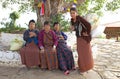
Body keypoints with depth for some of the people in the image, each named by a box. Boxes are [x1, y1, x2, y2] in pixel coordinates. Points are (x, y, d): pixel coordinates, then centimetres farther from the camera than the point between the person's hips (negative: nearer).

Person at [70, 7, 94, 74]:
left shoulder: (79, 18, -23)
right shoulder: (72, 20, 2)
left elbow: (88, 25, -32)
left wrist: (87, 33, -20)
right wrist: (73, 29, -5)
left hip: (84, 38, -8)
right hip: (78, 38, 8)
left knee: (85, 52, 5)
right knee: (80, 52, 15)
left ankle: (86, 67, 20)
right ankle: (82, 66, 31)